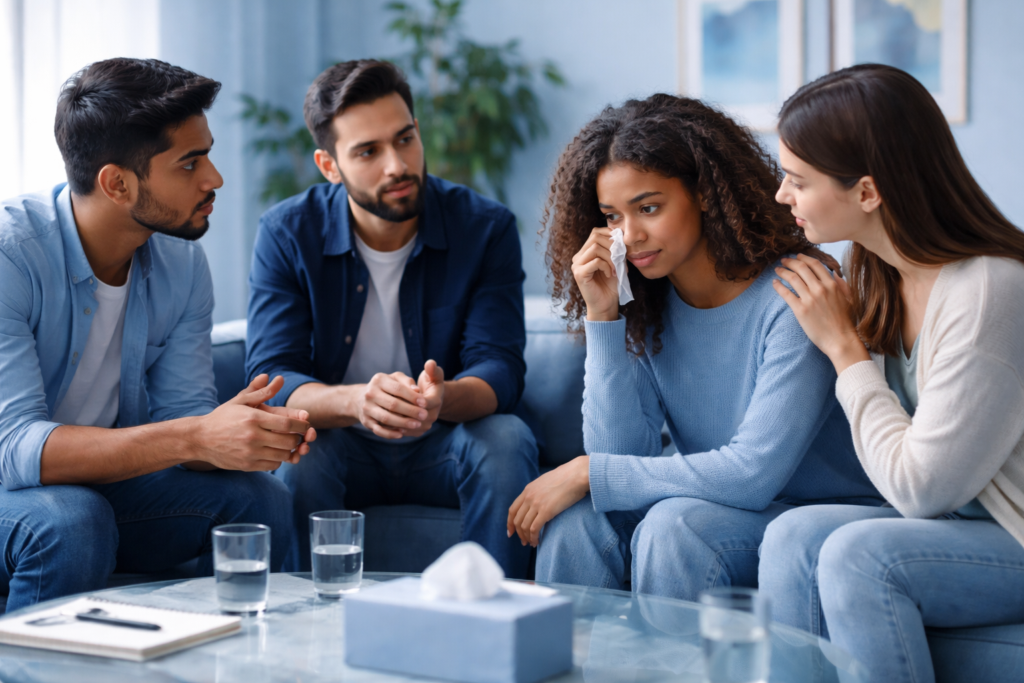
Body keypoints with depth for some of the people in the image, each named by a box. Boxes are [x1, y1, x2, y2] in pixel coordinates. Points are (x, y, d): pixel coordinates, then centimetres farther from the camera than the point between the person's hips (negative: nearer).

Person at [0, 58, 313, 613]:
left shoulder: (182, 261, -4)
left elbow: (182, 411, -4)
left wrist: (246, 434, -29)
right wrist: (196, 438, -42)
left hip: (109, 482, 5)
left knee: (260, 501, -16)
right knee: (71, 522, -35)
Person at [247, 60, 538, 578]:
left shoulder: (486, 228, -9)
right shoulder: (286, 234, -9)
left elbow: (500, 368, -15)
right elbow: (271, 380, -17)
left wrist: (444, 398, -41)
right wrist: (354, 402, -41)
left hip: (443, 444, 1)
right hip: (338, 444, 0)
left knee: (507, 439, -30)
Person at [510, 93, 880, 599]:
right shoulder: (644, 307, 0)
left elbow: (754, 472, -23)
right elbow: (620, 452, -6)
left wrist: (588, 474, -20)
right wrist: (602, 319, -13)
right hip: (713, 502, 5)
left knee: (674, 523, -29)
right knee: (576, 517, -19)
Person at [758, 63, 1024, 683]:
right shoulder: (882, 275, 2)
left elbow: (919, 488, -19)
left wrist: (845, 347, -13)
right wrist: (845, 333, -1)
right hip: (959, 522, 8)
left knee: (858, 553, -26)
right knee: (796, 535, -14)